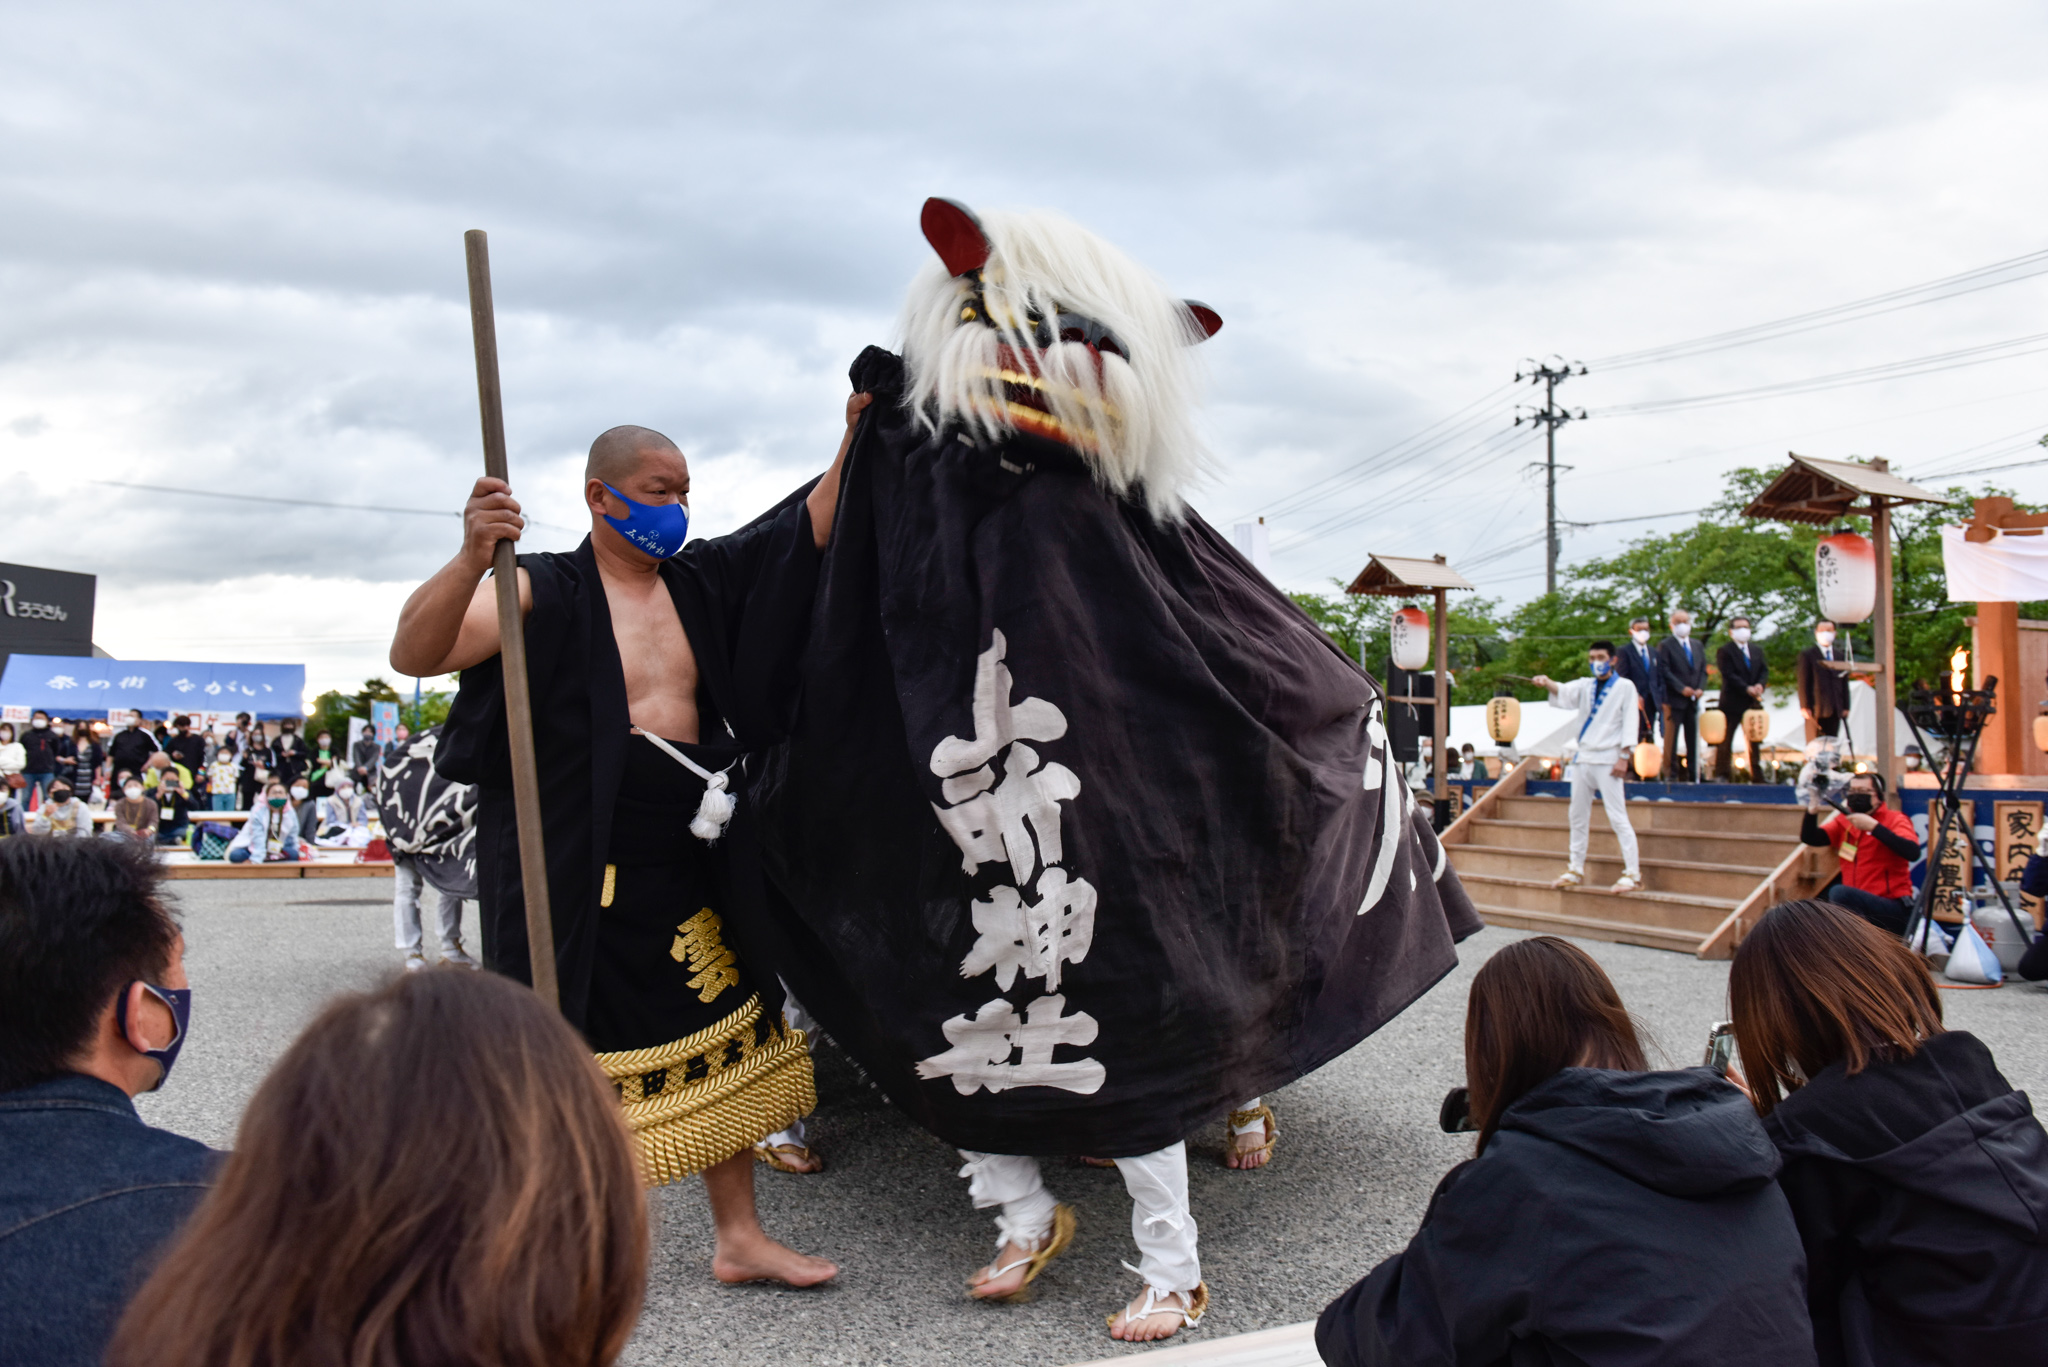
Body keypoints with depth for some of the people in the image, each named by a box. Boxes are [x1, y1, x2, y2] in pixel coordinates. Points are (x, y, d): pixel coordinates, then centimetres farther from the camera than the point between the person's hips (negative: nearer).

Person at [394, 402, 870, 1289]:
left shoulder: (702, 579, 9)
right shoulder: (545, 591, -9)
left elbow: (811, 529, 11)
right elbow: (413, 653, -20)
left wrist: (854, 437, -2)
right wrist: (471, 559, -36)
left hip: (689, 858, 7)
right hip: (577, 872, -6)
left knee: (722, 1042, 13)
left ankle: (738, 1235, 27)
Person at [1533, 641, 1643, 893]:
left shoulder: (1624, 687, 0)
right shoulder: (1585, 685, 13)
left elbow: (1630, 723, -5)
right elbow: (1564, 692, -6)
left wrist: (1623, 756, -13)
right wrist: (1547, 682, -28)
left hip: (1607, 760, -6)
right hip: (1582, 758, 6)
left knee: (1617, 816, -9)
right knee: (1578, 816, 10)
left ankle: (1633, 874, -7)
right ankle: (1576, 869, 20)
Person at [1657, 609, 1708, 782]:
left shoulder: (1697, 646, 18)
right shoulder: (1665, 645, -1)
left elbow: (1703, 670, 14)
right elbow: (1665, 671, -9)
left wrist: (1700, 688, -4)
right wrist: (1682, 688, -17)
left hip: (1693, 699, 5)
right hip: (1674, 698, -5)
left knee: (1693, 738, 6)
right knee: (1671, 737, -4)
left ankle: (1693, 773, 10)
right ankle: (1671, 773, 0)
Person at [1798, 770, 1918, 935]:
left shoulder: (1895, 819, -1)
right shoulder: (1844, 822, 12)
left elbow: (1913, 852, -20)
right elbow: (1809, 838, 0)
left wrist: (1873, 827, -26)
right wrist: (1812, 813, -18)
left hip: (1894, 909, -5)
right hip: (1856, 909, 5)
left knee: (1839, 892, -29)